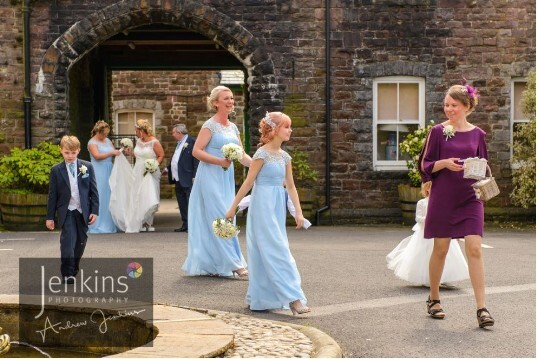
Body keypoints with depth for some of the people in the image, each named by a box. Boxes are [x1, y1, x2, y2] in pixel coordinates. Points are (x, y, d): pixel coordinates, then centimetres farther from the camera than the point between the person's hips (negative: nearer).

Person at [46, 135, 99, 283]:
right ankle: (67, 273, -9)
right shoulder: (56, 170, 1)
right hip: (66, 211, -2)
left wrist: (94, 211, -2)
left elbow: (94, 191, 5)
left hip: (83, 211, 2)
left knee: (81, 242, 11)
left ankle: (74, 270, 28)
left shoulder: (87, 167, 3)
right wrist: (50, 217, 1)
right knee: (68, 241, -13)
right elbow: (52, 195, 2)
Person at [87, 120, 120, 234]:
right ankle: (98, 225, -1)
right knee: (99, 198, -6)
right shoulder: (92, 142, -5)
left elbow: (114, 151, 20)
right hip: (99, 172, -7)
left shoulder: (107, 140, 15)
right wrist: (111, 153, -19)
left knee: (109, 197, 6)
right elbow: (97, 156, -17)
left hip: (109, 171, 7)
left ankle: (109, 223, 11)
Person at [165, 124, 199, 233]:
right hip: (178, 180, 10)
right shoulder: (179, 144, 18)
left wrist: (195, 176, -19)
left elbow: (196, 160, -15)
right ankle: (185, 225, 18)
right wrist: (168, 169, 20)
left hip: (188, 180, -9)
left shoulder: (192, 142, -11)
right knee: (182, 205, 12)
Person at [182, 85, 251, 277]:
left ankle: (211, 265, 16)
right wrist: (220, 161, -21)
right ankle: (233, 263, -3)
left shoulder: (233, 127, 13)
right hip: (211, 177, -7)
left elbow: (241, 155, 13)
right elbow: (196, 151, -13)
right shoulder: (210, 125, -8)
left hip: (227, 177, 7)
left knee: (213, 221, 10)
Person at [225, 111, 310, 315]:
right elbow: (248, 183, -8)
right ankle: (293, 298, -11)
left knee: (266, 253, 11)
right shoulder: (262, 154, -10)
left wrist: (298, 211, 7)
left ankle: (258, 298, 19)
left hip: (277, 208, 7)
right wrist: (232, 208, -6)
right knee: (277, 251, -9)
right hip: (263, 206, -7)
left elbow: (290, 186, 13)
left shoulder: (284, 156, 11)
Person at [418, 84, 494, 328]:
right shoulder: (438, 131, 1)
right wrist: (445, 163, -16)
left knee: (474, 249, -8)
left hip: (470, 198, 1)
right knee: (440, 249, 7)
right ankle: (434, 299, 26)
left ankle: (481, 308, -6)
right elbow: (426, 164, 2)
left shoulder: (477, 134, 6)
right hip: (443, 197, -1)